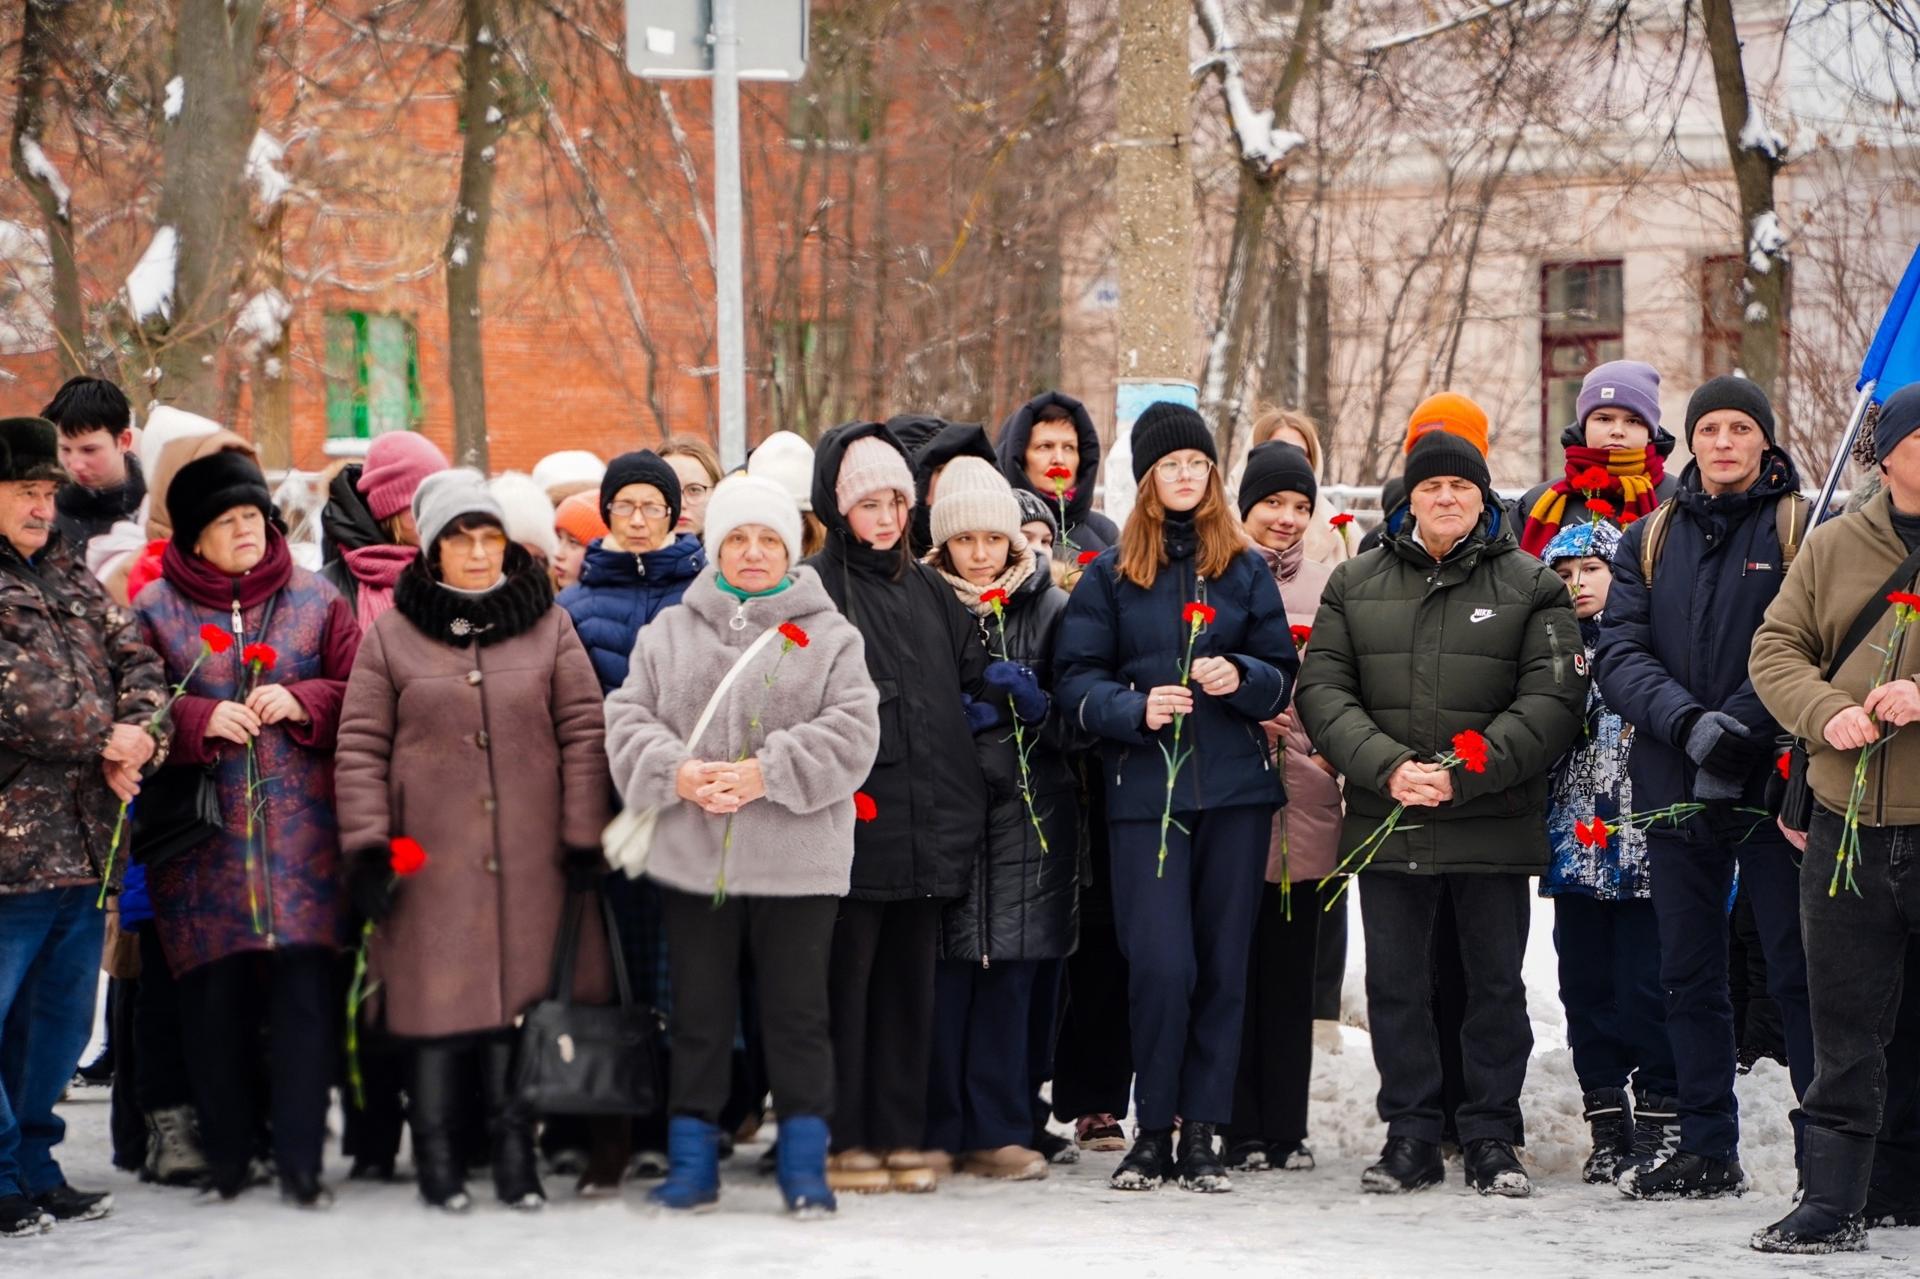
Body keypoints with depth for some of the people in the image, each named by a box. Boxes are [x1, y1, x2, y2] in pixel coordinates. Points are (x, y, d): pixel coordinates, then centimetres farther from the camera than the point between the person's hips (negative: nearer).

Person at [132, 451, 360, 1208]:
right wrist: (199, 720, -12)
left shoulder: (316, 601, 11)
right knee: (214, 996, 0)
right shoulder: (155, 610, 7)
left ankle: (300, 1162, -1)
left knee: (305, 989, -6)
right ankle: (226, 1158, 12)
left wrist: (302, 703, -9)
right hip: (203, 837, 0)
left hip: (302, 834, 0)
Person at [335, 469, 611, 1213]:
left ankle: (516, 1155, 10)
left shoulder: (548, 627, 8)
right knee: (437, 1003, -1)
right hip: (430, 862, -1)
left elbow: (584, 734, 7)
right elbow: (360, 747, 4)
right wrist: (367, 846, -4)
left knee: (522, 997, 1)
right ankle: (439, 1163, 8)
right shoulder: (392, 635, 5)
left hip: (531, 863, 1)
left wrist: (583, 838, 0)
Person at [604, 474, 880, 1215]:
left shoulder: (829, 637, 4)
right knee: (699, 1013, 8)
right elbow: (629, 720, 5)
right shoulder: (669, 634, 11)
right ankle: (692, 1164, 16)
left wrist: (768, 774, -17)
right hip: (692, 857, 2)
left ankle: (805, 1165, 10)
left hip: (797, 864, -2)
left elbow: (850, 732, -6)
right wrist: (676, 773, -13)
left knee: (797, 1011, 2)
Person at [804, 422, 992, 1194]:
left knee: (910, 979, 9)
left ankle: (900, 1133, 15)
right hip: (854, 821, -6)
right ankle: (839, 1138, 1)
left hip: (928, 822, 6)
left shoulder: (927, 589, 16)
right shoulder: (816, 589, -4)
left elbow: (974, 680, 19)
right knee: (846, 978, -4)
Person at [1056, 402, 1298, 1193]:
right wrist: (1137, 709, -16)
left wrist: (1241, 678, -10)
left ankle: (1202, 1135, 8)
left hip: (1236, 789, 2)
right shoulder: (1110, 575, 6)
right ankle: (1153, 1129, 3)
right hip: (1144, 792, -2)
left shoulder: (1244, 570, 11)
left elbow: (1285, 675, 11)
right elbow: (1077, 681, 2)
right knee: (1161, 964, -11)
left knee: (1223, 964, 2)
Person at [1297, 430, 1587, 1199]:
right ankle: (1411, 1135, 16)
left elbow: (1552, 701, -6)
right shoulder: (1355, 584, 9)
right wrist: (1387, 767, -15)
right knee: (1395, 984, 7)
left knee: (1496, 983, 5)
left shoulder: (1531, 587, 2)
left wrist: (1463, 774, -16)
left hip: (1495, 824, -2)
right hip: (1385, 822, 2)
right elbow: (1323, 690, 2)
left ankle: (1491, 1137, 14)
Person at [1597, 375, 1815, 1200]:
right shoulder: (1649, 541, 12)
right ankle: (1706, 1148, 18)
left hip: (1775, 783, -4)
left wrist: (1742, 733, -20)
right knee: (1689, 974, 10)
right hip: (1675, 785, 4)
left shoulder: (1804, 530, 1)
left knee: (1798, 970, -4)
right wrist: (1689, 721, -16)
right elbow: (1619, 653, 1)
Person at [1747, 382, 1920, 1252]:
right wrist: (1829, 713, -10)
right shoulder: (1836, 547, 9)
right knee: (1845, 1038, 10)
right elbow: (1776, 650, 9)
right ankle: (1832, 1205, 17)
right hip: (1848, 832, 3)